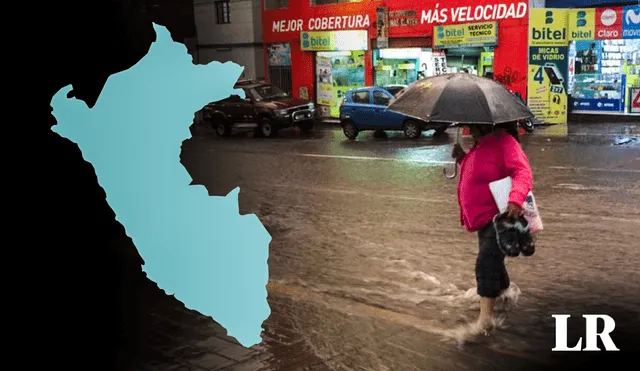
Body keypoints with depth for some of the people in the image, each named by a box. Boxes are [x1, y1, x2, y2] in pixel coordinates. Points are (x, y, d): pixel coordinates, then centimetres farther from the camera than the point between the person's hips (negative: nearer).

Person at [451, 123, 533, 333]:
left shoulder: (504, 141, -17)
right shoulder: (480, 145, 12)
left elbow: (523, 172, -28)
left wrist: (515, 199, -44)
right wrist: (462, 159, 6)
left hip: (498, 216, -10)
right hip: (483, 216, 10)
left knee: (486, 263, -18)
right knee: (492, 261, 24)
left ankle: (485, 318, -16)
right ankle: (506, 290, 49)